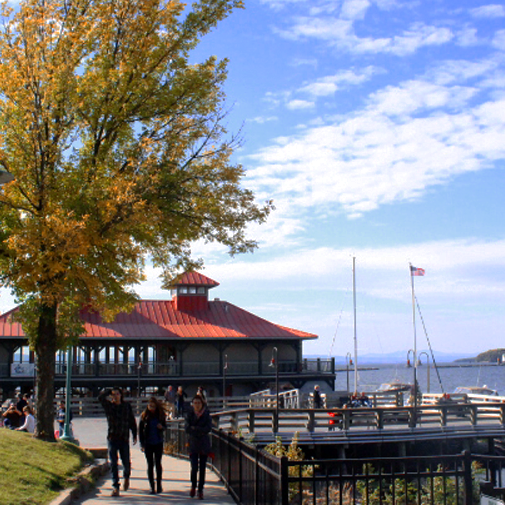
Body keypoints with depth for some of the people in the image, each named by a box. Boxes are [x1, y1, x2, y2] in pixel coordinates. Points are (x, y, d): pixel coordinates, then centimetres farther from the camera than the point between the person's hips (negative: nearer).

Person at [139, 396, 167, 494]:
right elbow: (140, 430, -2)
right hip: (148, 443, -1)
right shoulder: (144, 416, -4)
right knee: (150, 465, 3)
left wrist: (162, 427, -12)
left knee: (158, 463, 2)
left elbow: (165, 426, 12)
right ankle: (152, 487, 8)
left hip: (158, 443, 1)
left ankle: (159, 485, 15)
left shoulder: (160, 415, 0)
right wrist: (142, 444, -6)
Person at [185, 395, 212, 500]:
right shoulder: (189, 415, 2)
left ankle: (200, 490, 14)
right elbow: (187, 428, -9)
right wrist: (200, 431, -16)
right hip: (193, 445, 0)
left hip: (204, 445, 0)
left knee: (202, 468, 2)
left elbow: (208, 428, -12)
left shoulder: (206, 415, 0)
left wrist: (194, 428, -14)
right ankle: (193, 486, 19)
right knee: (194, 468, -8)